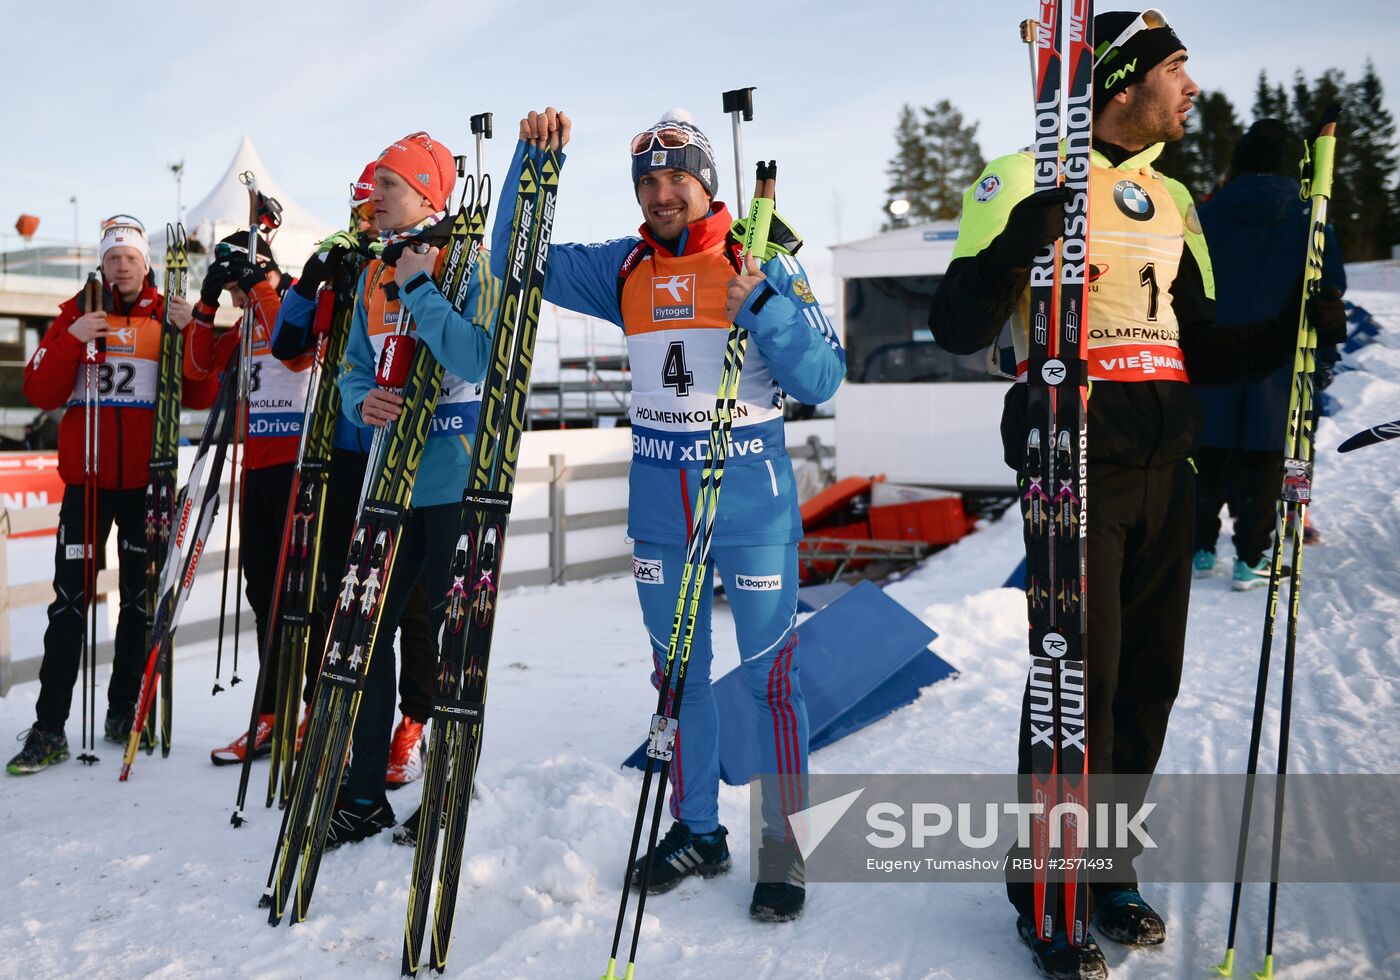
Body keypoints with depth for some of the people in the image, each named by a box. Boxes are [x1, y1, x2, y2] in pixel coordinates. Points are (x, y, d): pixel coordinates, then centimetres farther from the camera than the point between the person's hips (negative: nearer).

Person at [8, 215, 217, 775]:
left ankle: (125, 710, 20)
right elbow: (40, 393, 0)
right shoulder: (77, 314, 8)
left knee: (141, 597, 8)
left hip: (147, 480, 1)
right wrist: (73, 340, -13)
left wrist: (189, 332, -14)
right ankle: (49, 728, 0)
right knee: (70, 599, -3)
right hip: (87, 476, 0)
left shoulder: (170, 315, 7)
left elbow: (200, 397, -2)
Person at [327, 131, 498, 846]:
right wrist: (362, 401, -8)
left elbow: (475, 360, -24)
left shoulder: (468, 268, -8)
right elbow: (355, 366, 15)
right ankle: (363, 796, 19)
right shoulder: (374, 278, 13)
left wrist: (419, 287, -19)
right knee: (365, 631, 7)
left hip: (455, 482, -6)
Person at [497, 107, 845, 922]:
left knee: (769, 670, 0)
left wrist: (762, 308, -21)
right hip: (658, 497, 4)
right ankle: (697, 830, 28)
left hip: (752, 494, -4)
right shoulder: (627, 269, 7)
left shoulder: (765, 264, -4)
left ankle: (784, 845, 14)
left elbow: (823, 380, -8)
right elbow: (522, 262, 6)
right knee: (676, 667, 13)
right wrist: (532, 161, -4)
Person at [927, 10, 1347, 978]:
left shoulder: (1171, 200, 17)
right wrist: (1011, 251, -32)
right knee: (1080, 683, -5)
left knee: (1150, 680, 10)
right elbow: (959, 328, -14)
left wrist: (1287, 331, 5)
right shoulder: (1027, 180, -4)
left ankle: (1109, 870, 27)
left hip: (1165, 471, 7)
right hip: (1077, 467, -7)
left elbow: (1199, 348, 21)